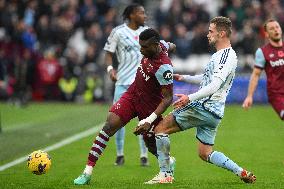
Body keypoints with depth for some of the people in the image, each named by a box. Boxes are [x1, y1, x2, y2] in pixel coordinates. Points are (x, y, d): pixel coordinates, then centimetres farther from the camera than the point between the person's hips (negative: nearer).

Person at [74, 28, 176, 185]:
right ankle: (88, 172, -13)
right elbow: (171, 46, 15)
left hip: (149, 106, -6)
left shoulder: (163, 67, -31)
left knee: (152, 145, 9)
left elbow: (168, 98, -26)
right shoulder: (161, 44, -10)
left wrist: (151, 119, -32)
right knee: (109, 126, -11)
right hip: (133, 94, 6)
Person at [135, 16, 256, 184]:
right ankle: (243, 173, 7)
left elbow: (214, 85, -26)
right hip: (213, 113, 10)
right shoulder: (221, 55, 18)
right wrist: (183, 78, 29)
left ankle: (165, 174, -6)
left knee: (161, 128, -8)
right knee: (205, 154, 14)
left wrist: (190, 98, -35)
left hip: (204, 107, -10)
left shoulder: (226, 56, -14)